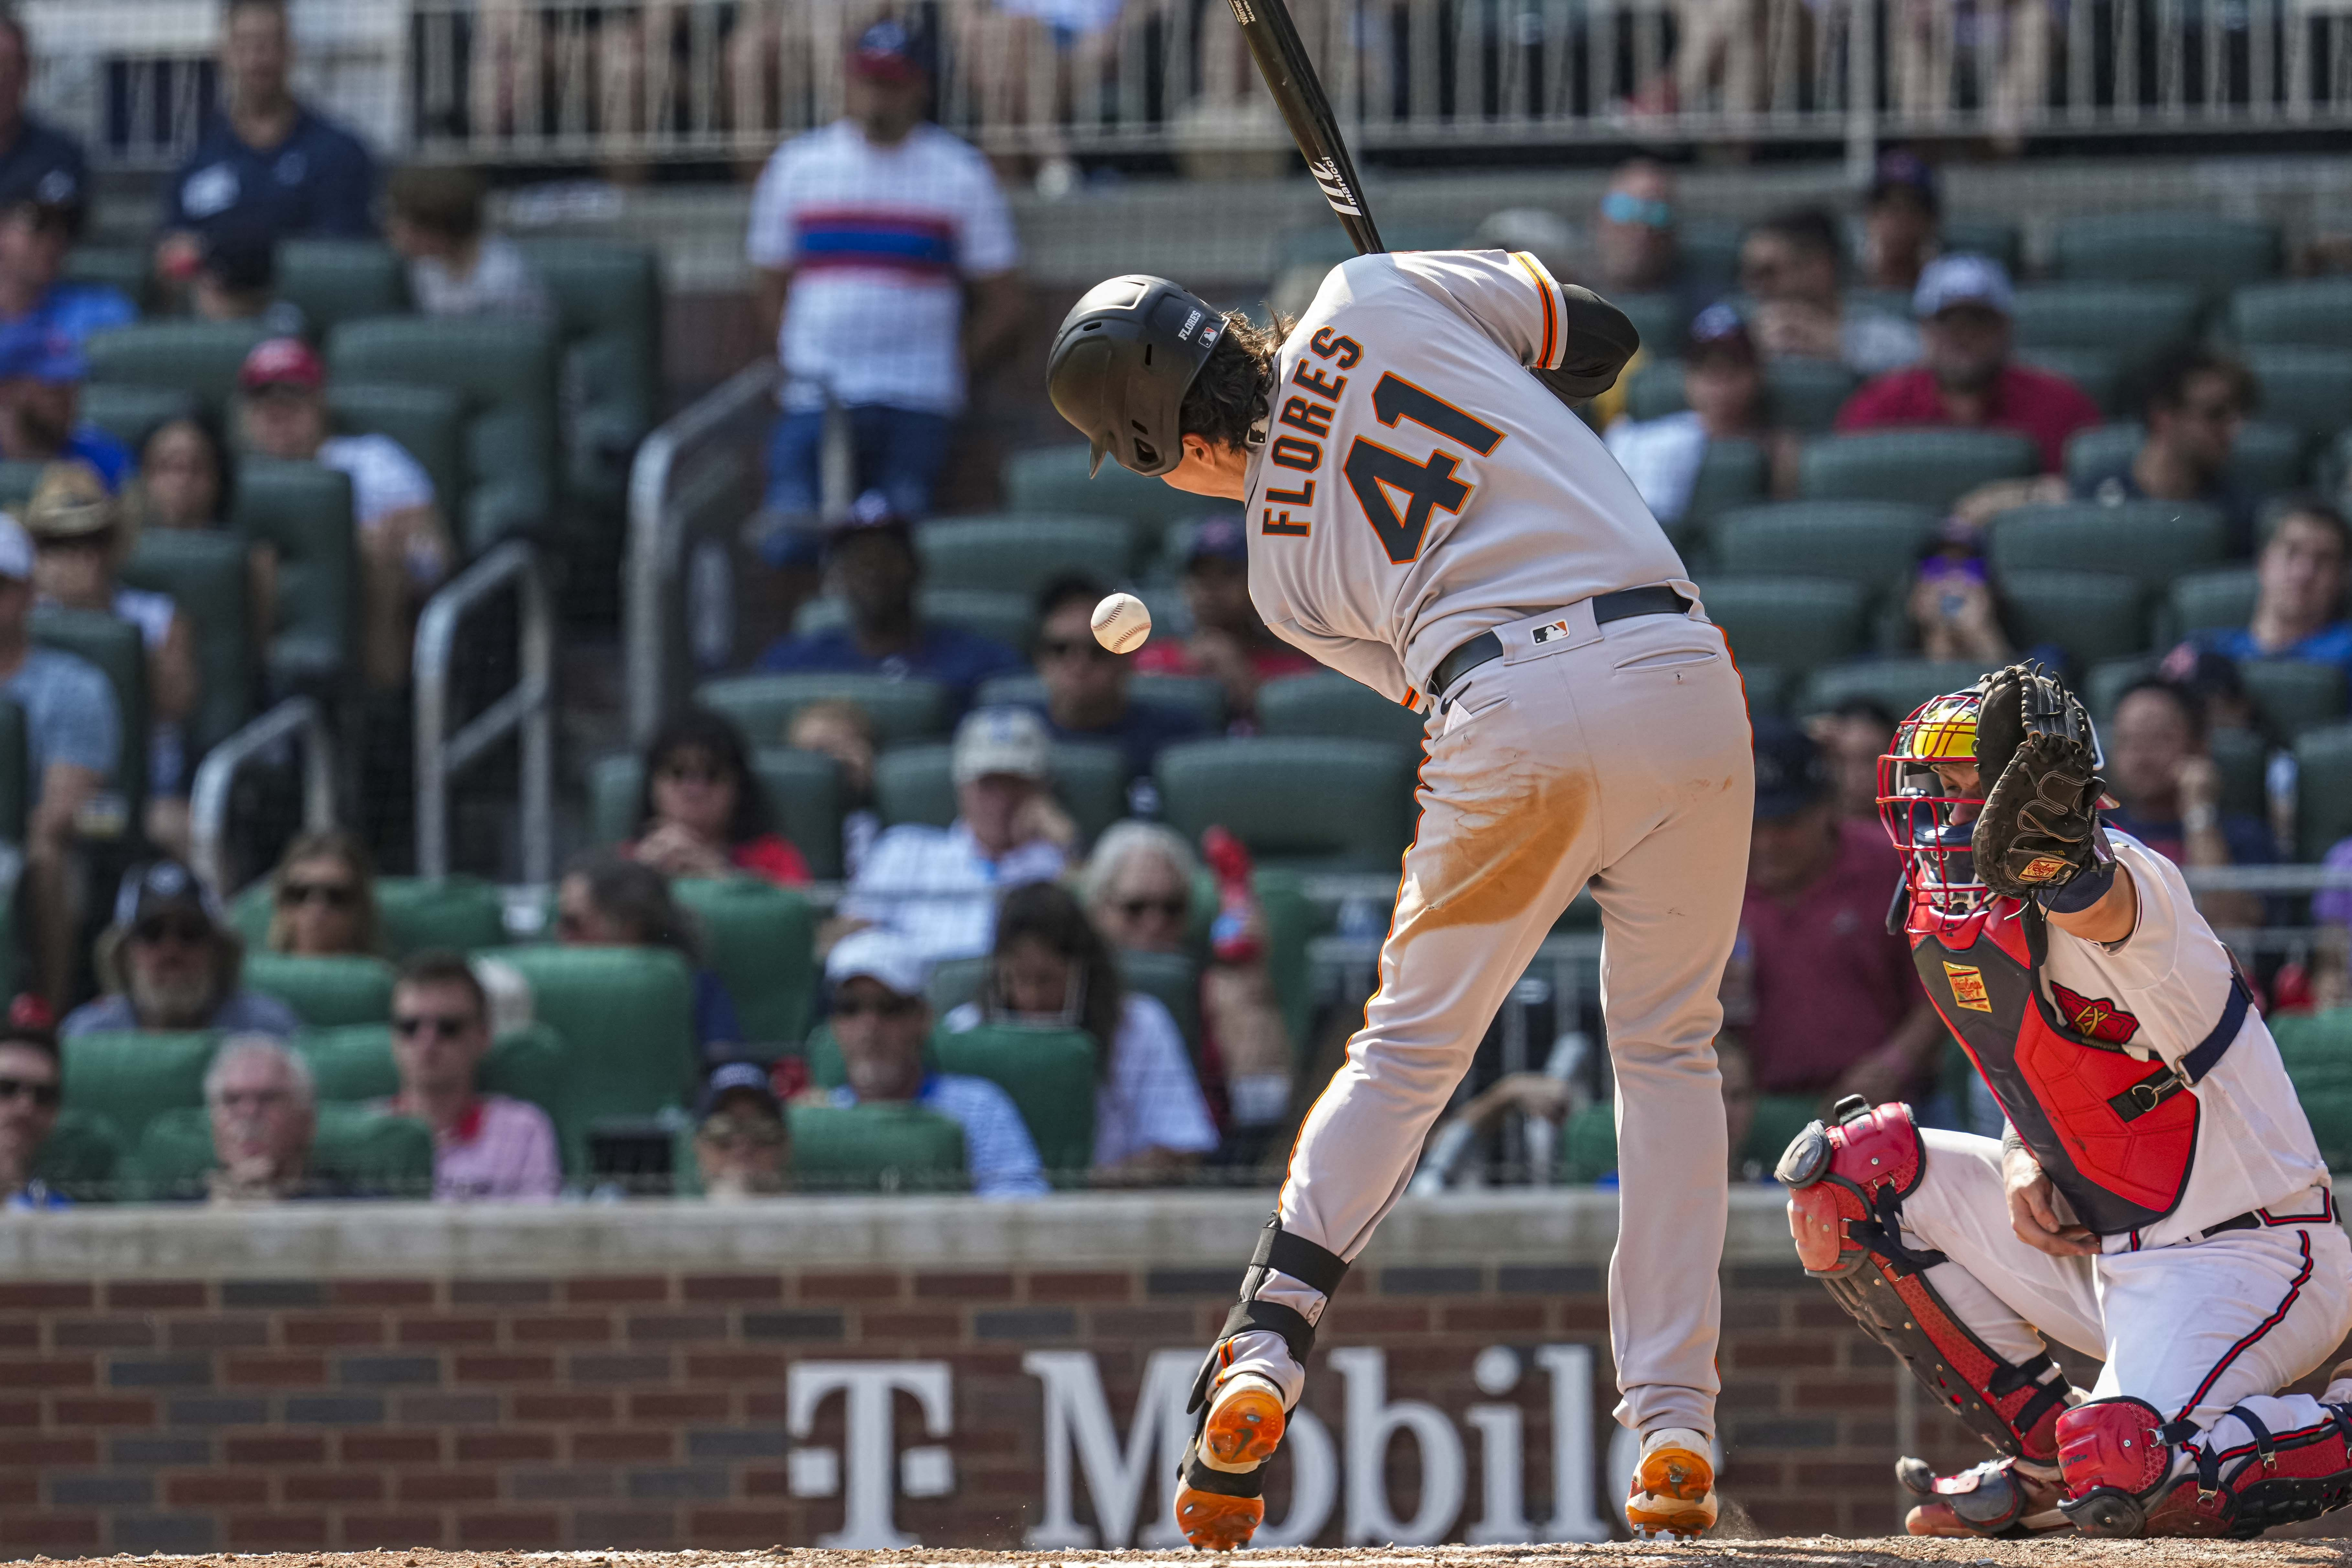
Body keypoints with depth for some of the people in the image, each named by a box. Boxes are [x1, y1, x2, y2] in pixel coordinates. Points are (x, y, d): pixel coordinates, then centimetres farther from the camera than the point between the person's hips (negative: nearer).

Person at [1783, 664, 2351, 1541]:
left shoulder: (2117, 879, -21)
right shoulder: (1939, 917, 3)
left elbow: (2096, 905, -48)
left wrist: (2045, 846, -70)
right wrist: (2026, 1161, -2)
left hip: (2243, 1260, -9)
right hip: (2102, 1253, 9)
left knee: (2128, 1485, -29)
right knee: (1843, 1176, 3)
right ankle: (2045, 1449, 9)